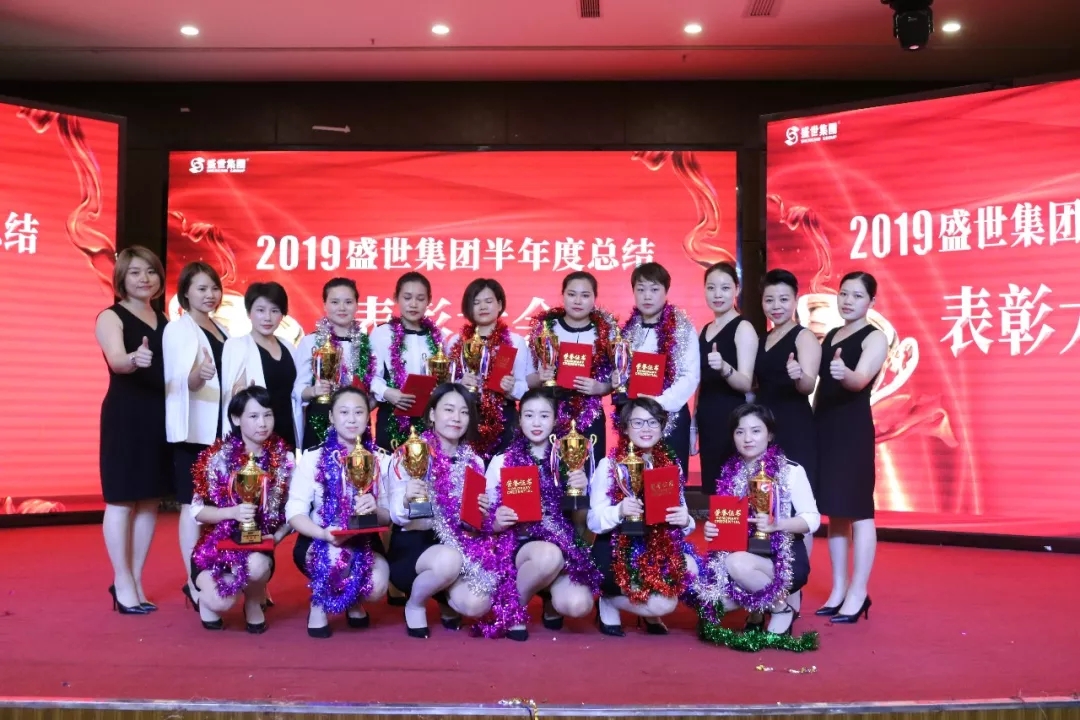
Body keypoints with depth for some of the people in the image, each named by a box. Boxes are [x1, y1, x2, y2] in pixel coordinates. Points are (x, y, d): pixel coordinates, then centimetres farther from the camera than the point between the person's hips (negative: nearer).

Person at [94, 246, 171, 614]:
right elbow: (116, 360, -25)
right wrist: (134, 359, -45)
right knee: (121, 499, -2)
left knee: (151, 500, 9)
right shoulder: (111, 317, -5)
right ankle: (122, 584, 7)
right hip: (124, 415, -6)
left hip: (160, 415, 6)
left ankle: (136, 580, 18)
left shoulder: (163, 320, 14)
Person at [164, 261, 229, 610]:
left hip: (221, 426, 7)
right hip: (194, 429, -7)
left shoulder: (222, 330, 16)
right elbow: (184, 381, -16)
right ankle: (194, 583, -2)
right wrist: (198, 374, -37)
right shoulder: (178, 329, -5)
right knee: (193, 504, -6)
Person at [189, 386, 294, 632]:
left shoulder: (284, 460, -3)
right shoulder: (217, 457, -7)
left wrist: (277, 536, -15)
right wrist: (232, 512, -23)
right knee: (220, 602, -26)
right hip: (218, 544, -1)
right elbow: (198, 510, -6)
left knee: (257, 565, -36)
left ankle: (254, 602, 3)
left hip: (259, 546, 1)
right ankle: (205, 591, 16)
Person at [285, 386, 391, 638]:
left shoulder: (379, 461, 0)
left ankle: (355, 602, 12)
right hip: (318, 542, -2)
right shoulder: (313, 458, -7)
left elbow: (388, 517, 3)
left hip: (364, 542, 2)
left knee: (377, 586, -29)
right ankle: (319, 604, -1)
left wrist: (375, 509, -23)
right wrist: (325, 534, -30)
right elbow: (294, 512, -11)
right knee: (336, 558, -37)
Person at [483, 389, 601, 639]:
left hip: (562, 544, 2)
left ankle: (552, 600, 11)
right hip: (519, 544, -2)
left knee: (578, 605, -27)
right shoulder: (501, 462, 3)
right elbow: (488, 521, 5)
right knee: (549, 555, -37)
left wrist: (581, 491, -9)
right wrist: (497, 522, -18)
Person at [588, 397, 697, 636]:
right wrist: (619, 511, -32)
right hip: (616, 550, -5)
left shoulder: (671, 466, 6)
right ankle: (607, 602, 9)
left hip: (660, 548, 5)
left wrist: (685, 521, -16)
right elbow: (594, 522, -11)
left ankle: (650, 613, 7)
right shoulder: (609, 465, -7)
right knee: (663, 604, -23)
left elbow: (683, 522, 8)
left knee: (690, 570, -24)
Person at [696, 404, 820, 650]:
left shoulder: (791, 471, -7)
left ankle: (785, 603, -6)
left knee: (737, 564, -34)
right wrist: (711, 530, -10)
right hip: (743, 554, 5)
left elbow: (812, 519, -9)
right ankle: (761, 604, 9)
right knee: (708, 596, -19)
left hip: (785, 557, -5)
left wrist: (776, 524, -26)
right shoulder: (730, 474, 6)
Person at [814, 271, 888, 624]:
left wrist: (845, 373, -44)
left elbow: (861, 380, -22)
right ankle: (838, 589, 18)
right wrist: (812, 422, 8)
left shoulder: (875, 337, -4)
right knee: (834, 510, 10)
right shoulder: (830, 336, 16)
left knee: (858, 510, -5)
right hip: (824, 427, 7)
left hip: (854, 428, -7)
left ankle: (858, 593, 0)